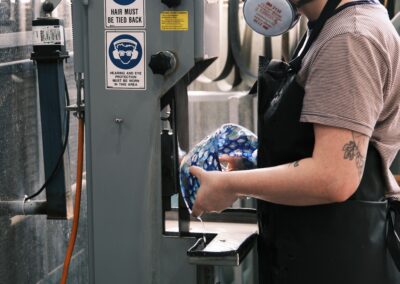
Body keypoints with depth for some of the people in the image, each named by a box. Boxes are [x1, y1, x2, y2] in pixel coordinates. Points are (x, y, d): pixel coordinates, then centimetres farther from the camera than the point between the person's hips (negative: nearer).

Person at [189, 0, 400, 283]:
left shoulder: (350, 38, -20)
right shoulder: (337, 29, 13)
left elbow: (334, 178, -27)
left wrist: (229, 185, -16)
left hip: (336, 255, -10)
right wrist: (257, 162, 11)